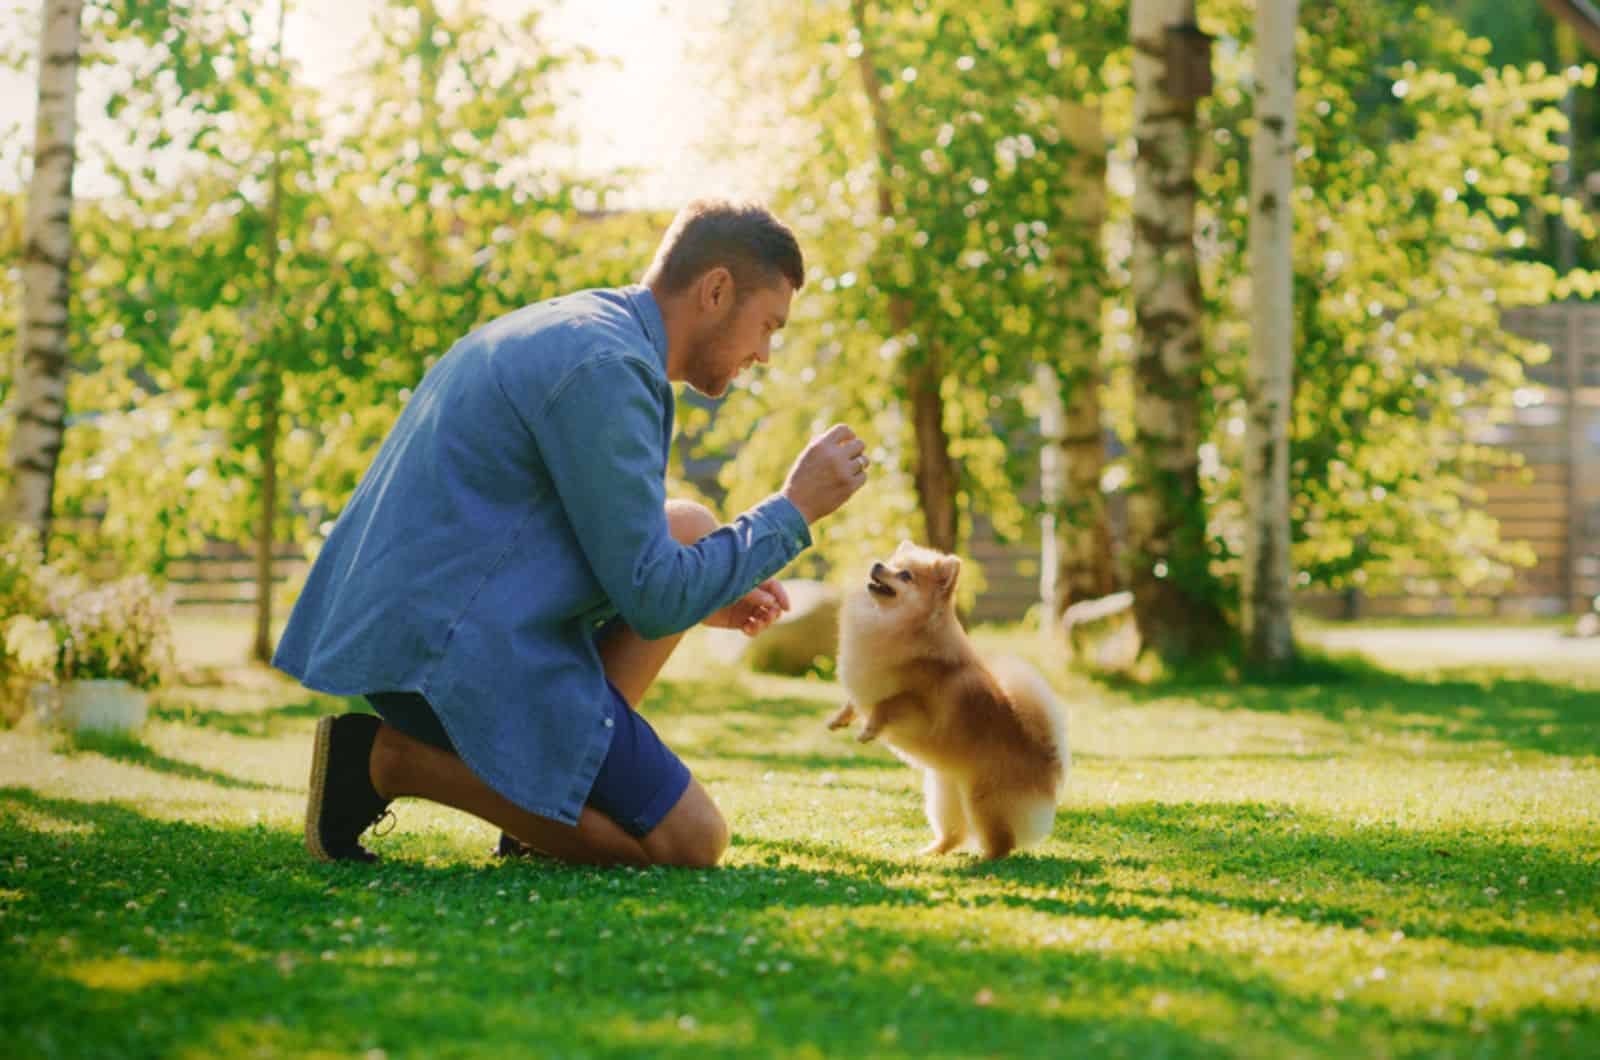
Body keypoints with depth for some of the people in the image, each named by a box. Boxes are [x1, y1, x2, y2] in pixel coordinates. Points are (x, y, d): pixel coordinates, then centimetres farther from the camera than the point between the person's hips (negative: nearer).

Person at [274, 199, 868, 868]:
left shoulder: (568, 331, 17)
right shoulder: (605, 368, -15)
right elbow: (655, 600, -15)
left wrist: (698, 598, 21)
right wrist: (793, 511, -4)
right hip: (451, 649, -10)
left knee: (688, 529, 18)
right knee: (690, 842, -7)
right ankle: (391, 757, -6)